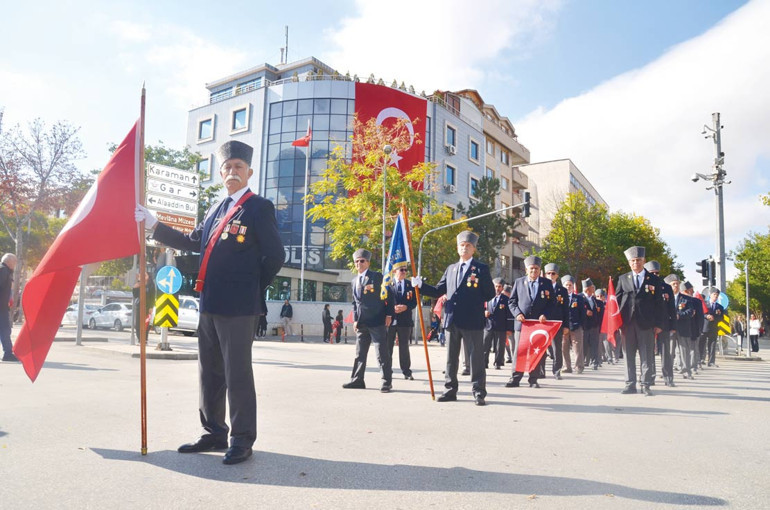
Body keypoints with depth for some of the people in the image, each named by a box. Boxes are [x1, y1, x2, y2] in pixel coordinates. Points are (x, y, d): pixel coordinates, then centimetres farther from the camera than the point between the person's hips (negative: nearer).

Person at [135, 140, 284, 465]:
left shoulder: (259, 208, -5)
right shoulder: (217, 209, 18)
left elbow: (275, 256, -8)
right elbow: (191, 243, 22)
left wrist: (253, 288, -1)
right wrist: (153, 225, 18)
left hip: (238, 307, -8)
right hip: (210, 305, 8)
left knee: (237, 373, -1)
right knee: (209, 373, 14)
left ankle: (242, 439, 11)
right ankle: (214, 434, 28)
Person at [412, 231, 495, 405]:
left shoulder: (481, 268, 2)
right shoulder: (451, 268, 17)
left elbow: (490, 294, -1)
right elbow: (438, 291, 13)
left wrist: (475, 300, -13)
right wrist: (421, 285, 2)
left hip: (472, 320, -5)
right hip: (452, 319, 5)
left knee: (476, 357, 1)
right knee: (451, 357, 12)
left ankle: (479, 393, 9)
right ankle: (450, 390, 21)